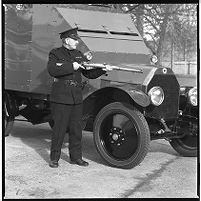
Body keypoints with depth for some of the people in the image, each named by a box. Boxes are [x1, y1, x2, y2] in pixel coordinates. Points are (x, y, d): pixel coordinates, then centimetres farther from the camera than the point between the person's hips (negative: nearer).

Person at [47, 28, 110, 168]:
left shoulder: (79, 55, 16)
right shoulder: (55, 54, -1)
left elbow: (89, 73, 15)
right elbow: (52, 70, -20)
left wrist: (102, 70, -1)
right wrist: (71, 66, -23)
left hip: (77, 98, 6)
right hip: (61, 98, -5)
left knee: (76, 129, 10)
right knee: (59, 129, 0)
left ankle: (76, 157, 21)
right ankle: (54, 158, 12)